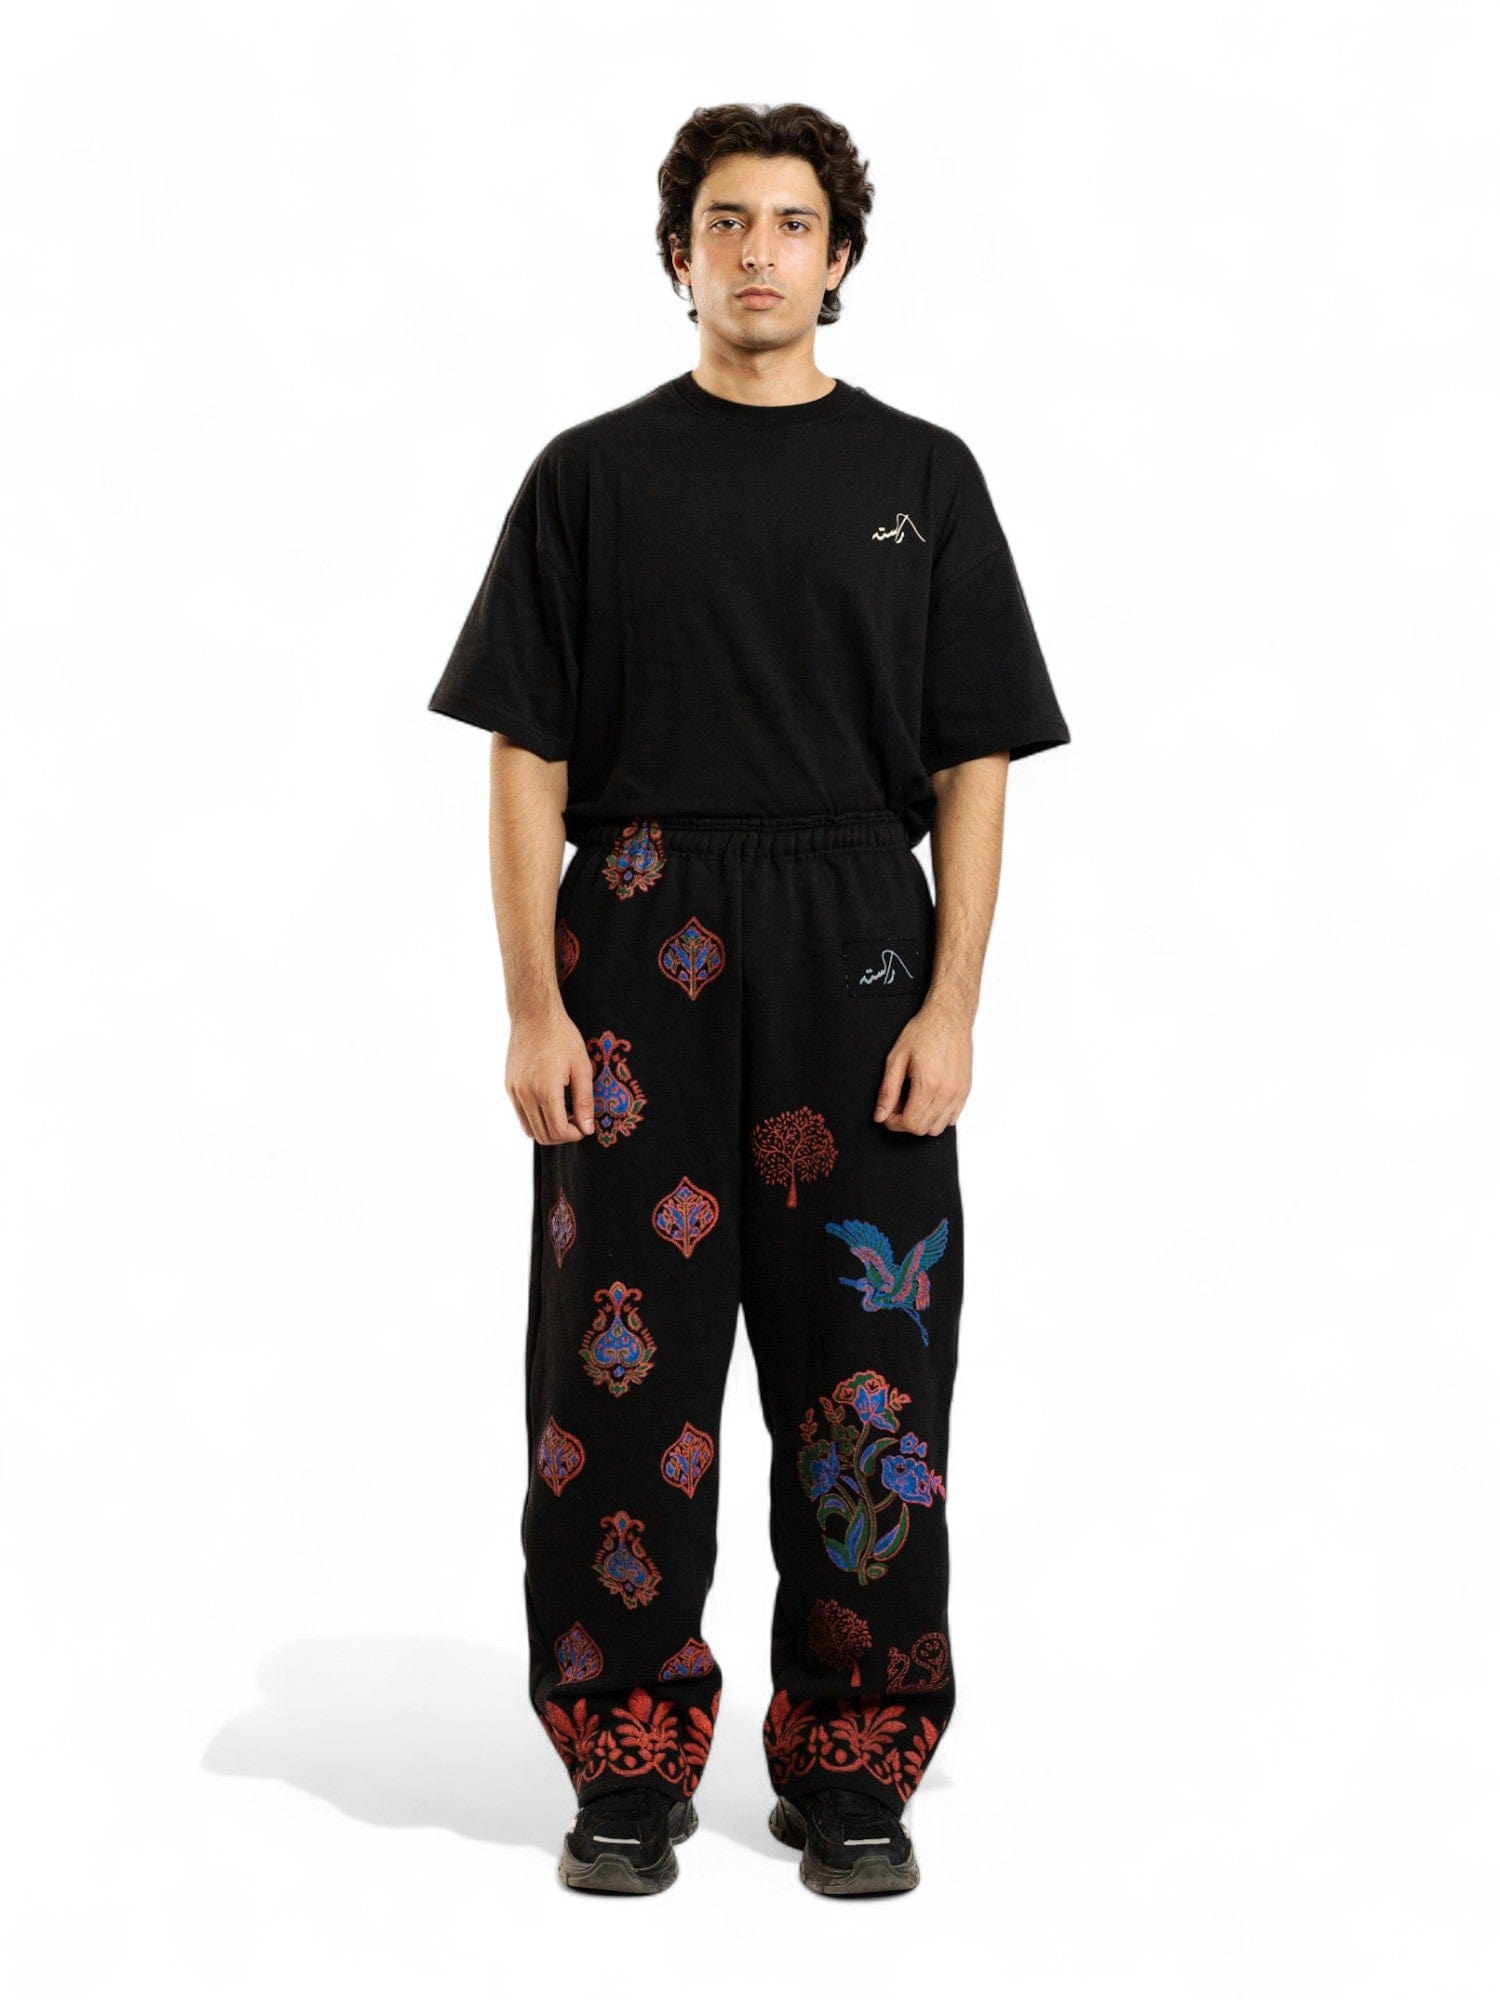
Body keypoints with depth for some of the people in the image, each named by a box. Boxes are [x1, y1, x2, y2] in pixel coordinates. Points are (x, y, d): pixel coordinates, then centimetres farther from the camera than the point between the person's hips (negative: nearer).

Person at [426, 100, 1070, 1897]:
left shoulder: (921, 477, 8)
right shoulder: (594, 475, 6)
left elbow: (974, 764, 5)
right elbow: (525, 757, 3)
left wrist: (951, 1003, -6)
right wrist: (534, 1006, -6)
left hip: (856, 961, 1)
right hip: (637, 957, 0)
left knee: (866, 1377, 2)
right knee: (622, 1370, 2)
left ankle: (850, 1774, 15)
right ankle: (628, 1772, 14)